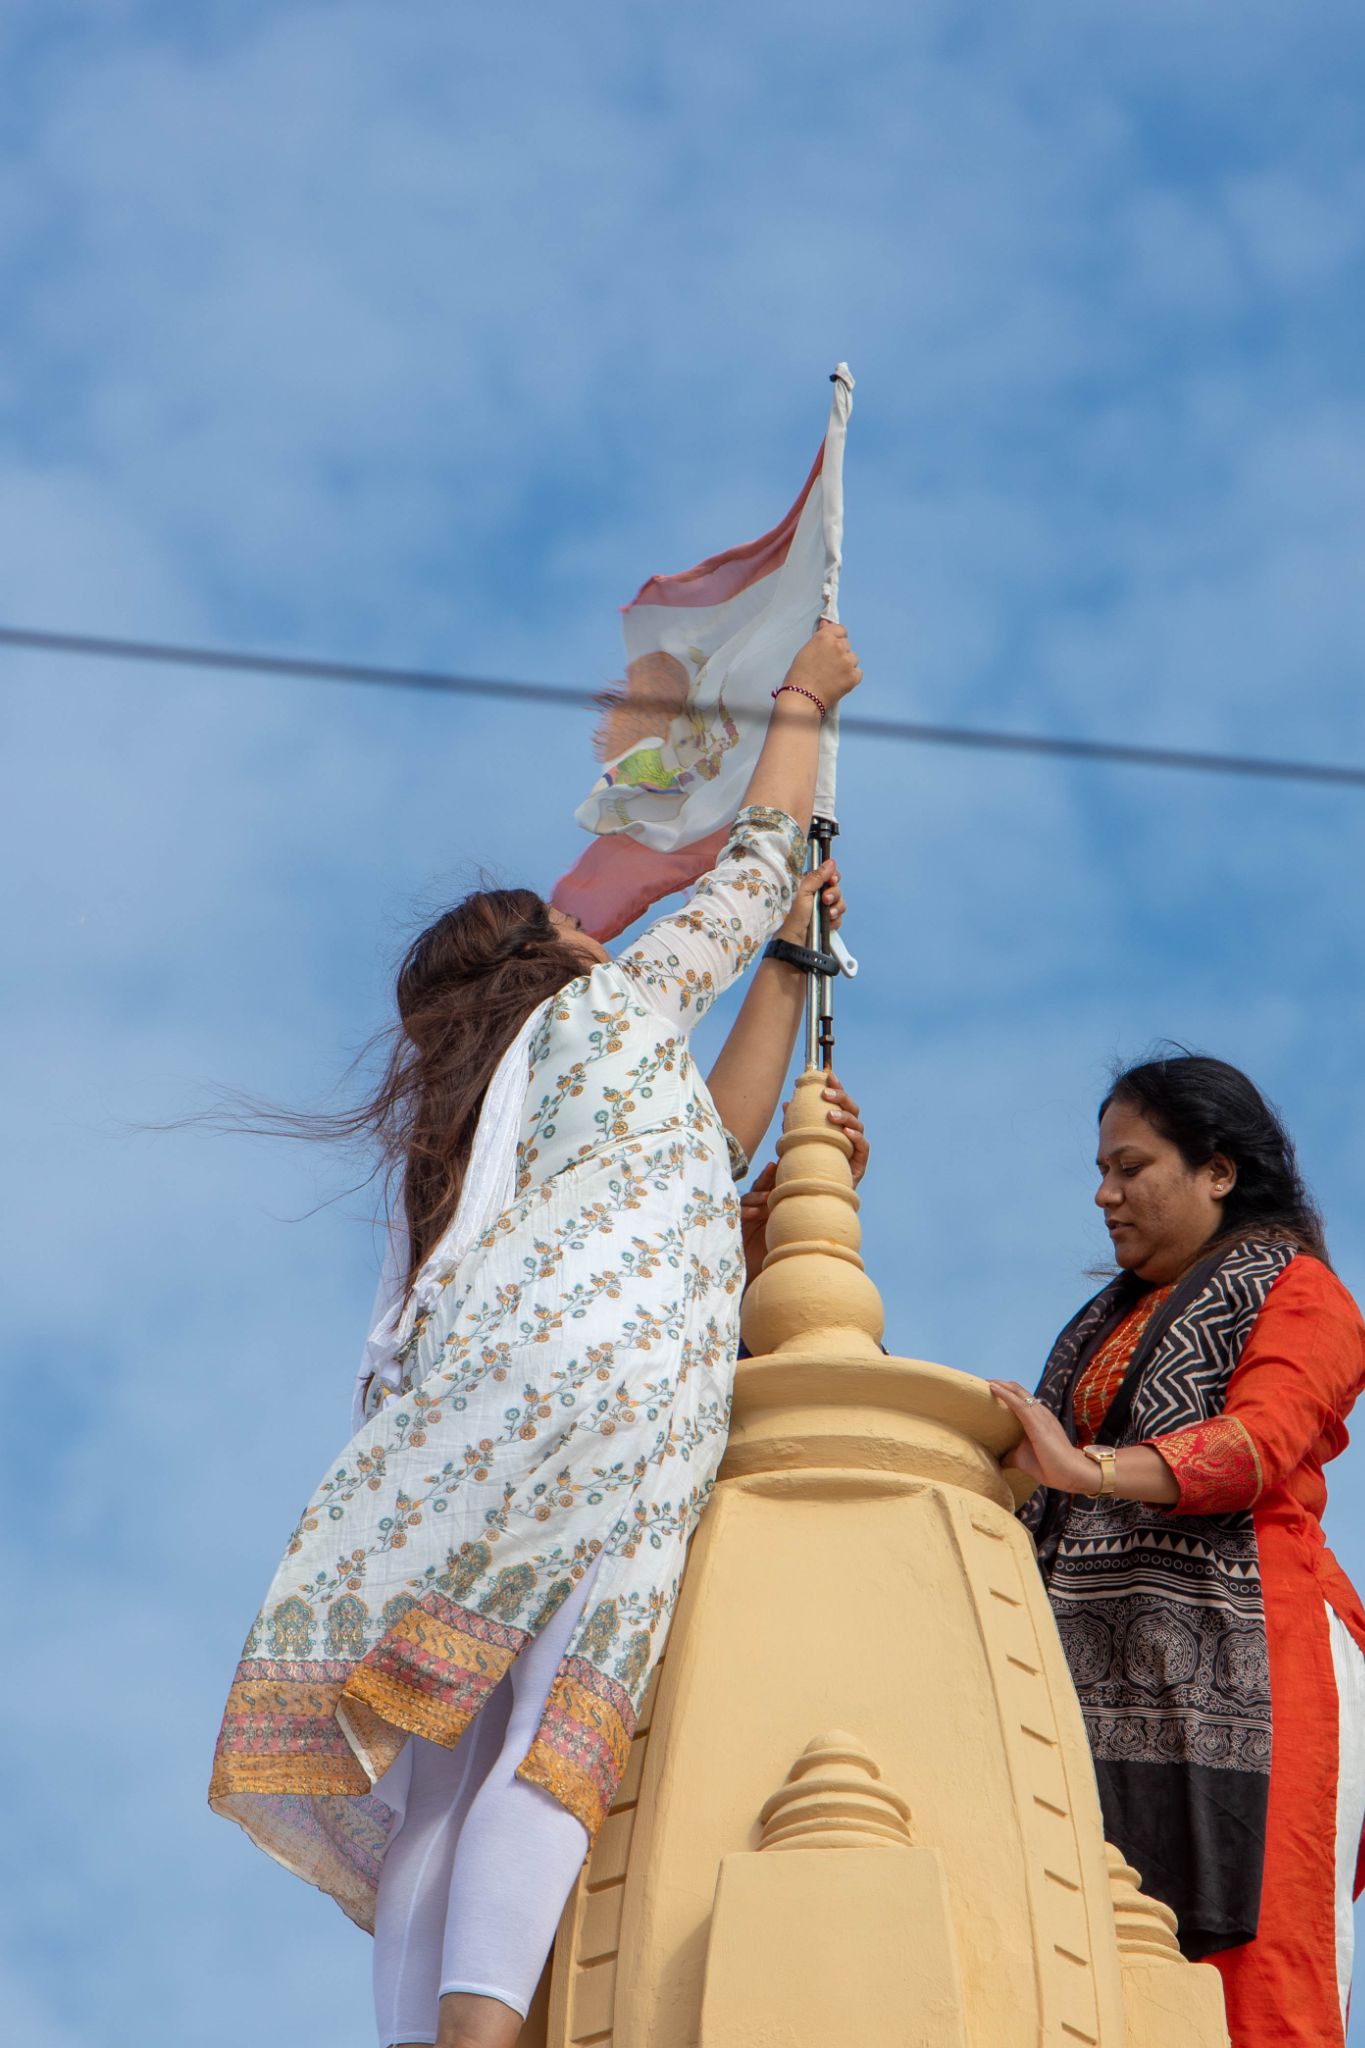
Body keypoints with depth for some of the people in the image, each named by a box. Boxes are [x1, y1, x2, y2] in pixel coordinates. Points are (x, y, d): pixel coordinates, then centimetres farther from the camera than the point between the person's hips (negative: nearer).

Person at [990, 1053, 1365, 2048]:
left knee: (1260, 1963, -14)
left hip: (1241, 1661, -6)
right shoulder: (1111, 1322, 29)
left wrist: (1089, 1470, -23)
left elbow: (1260, 1442, -10)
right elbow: (1049, 1472, 25)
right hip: (1114, 1678, 6)